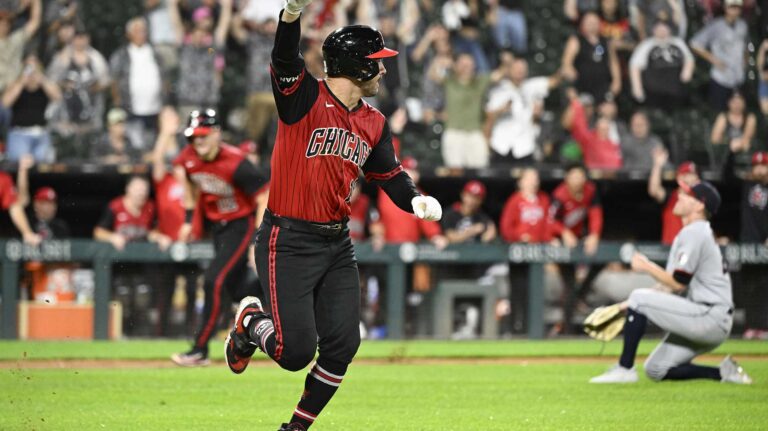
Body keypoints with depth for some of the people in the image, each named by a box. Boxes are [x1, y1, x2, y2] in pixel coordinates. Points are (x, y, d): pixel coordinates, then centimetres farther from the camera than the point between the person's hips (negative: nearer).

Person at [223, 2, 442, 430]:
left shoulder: (374, 124, 10)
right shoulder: (305, 98, -11)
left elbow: (391, 175, 14)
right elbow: (285, 59, -29)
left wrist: (416, 200, -9)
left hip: (338, 245, 7)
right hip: (288, 242, -7)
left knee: (342, 346, 2)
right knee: (296, 352, -11)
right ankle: (252, 322, 23)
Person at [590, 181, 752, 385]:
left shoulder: (693, 233, -12)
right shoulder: (689, 234, 20)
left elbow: (678, 283, -17)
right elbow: (668, 286, 18)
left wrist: (646, 267, -4)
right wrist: (629, 306, 10)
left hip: (711, 319, -10)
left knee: (639, 297, -15)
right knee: (655, 370, 9)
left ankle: (624, 368, -13)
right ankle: (723, 372, 11)